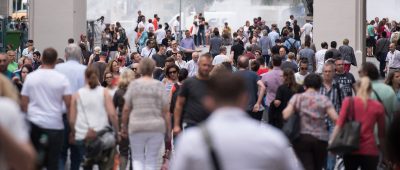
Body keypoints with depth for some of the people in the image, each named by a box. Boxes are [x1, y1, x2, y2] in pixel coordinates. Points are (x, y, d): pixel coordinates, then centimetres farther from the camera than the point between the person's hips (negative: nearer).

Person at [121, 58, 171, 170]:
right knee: (151, 161, 8)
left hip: (136, 127, 0)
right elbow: (165, 111, -2)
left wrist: (124, 126, 12)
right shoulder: (159, 85, -1)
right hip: (157, 127, 0)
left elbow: (126, 109, 0)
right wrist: (168, 131, 5)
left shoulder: (133, 85, 0)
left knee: (137, 158, 12)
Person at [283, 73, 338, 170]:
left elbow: (286, 115, -10)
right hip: (320, 139, 0)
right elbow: (335, 118, -11)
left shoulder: (297, 98, 0)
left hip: (301, 138, 0)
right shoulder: (324, 99, -2)